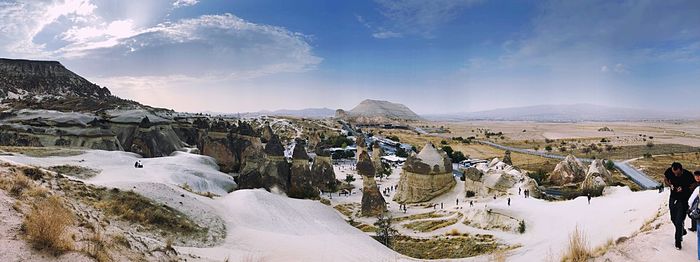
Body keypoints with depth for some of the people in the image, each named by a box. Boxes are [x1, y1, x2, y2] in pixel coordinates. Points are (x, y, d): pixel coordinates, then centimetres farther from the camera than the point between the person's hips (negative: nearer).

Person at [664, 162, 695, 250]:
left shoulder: (688, 175, -22)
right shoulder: (669, 171, -15)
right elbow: (665, 179, 5)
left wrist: (683, 188, -24)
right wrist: (670, 185, -14)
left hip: (683, 200, -4)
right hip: (673, 198, 4)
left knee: (679, 221, -6)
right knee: (673, 219, 16)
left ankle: (678, 242, 7)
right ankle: (682, 231, 45)